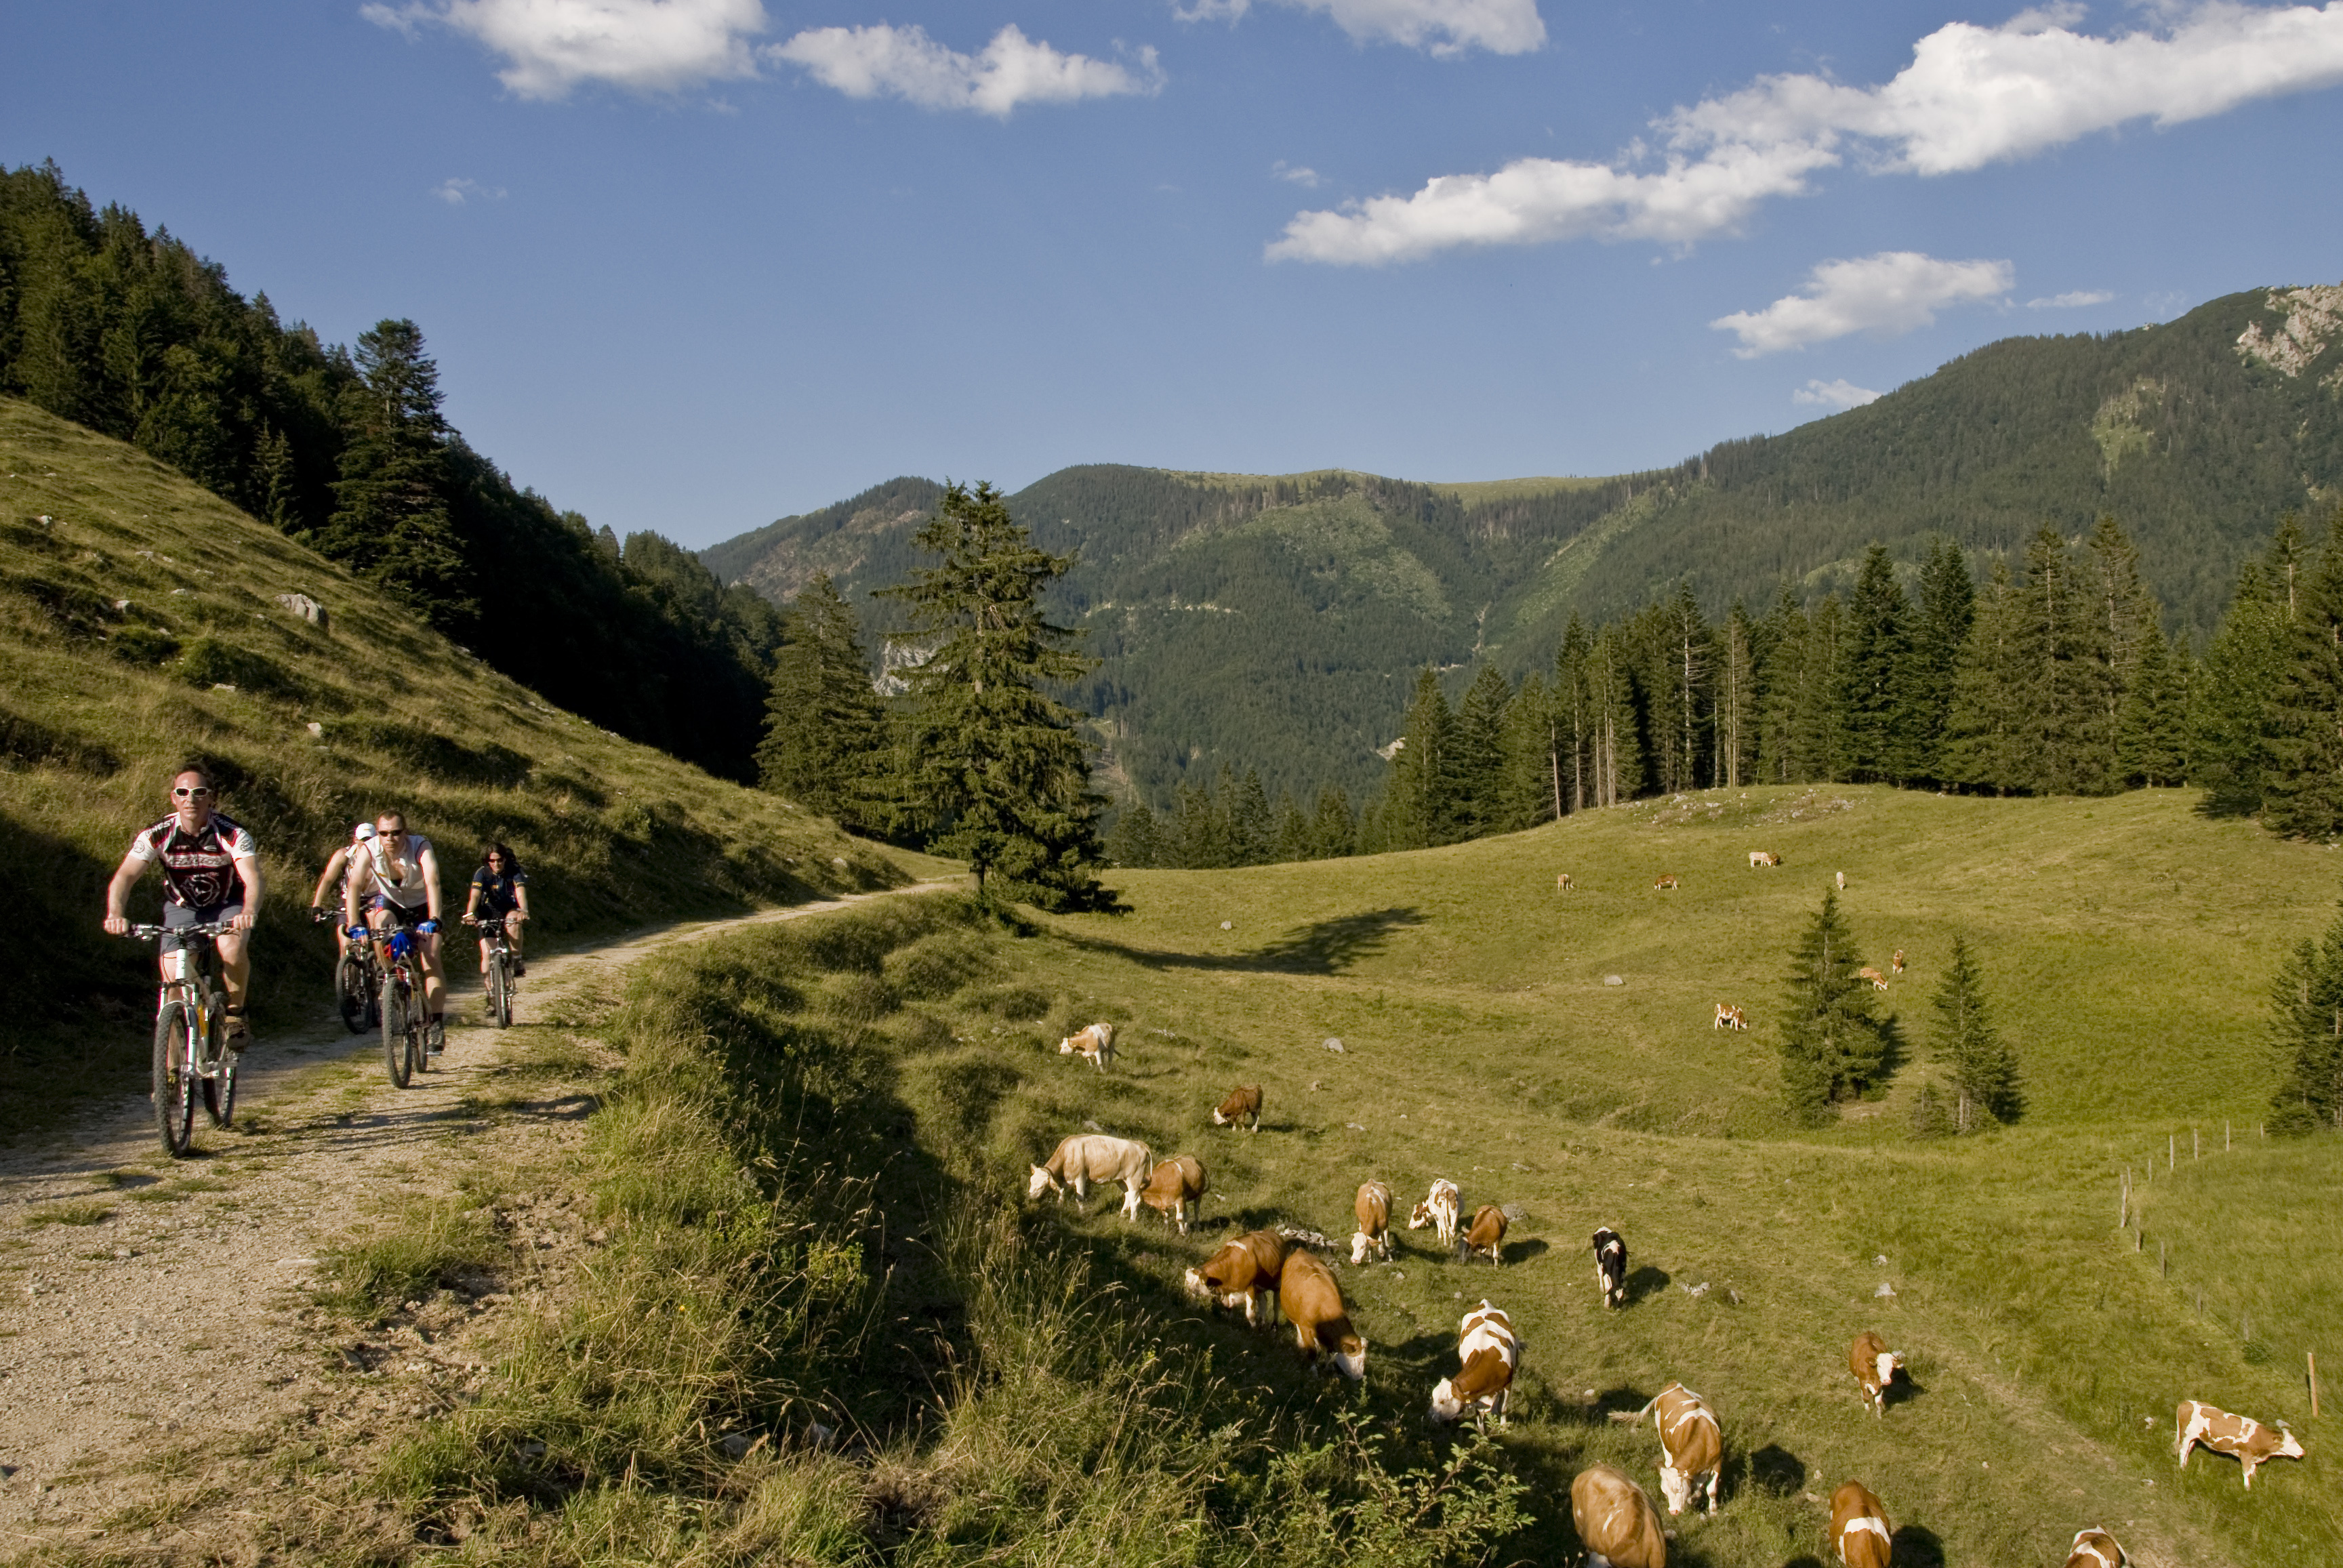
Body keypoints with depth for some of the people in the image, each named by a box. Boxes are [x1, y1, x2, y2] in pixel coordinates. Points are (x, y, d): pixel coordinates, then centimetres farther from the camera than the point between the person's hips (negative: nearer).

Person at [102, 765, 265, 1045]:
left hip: (227, 905, -2)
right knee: (174, 982, -12)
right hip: (182, 907, 2)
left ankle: (236, 1014, -6)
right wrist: (115, 915, -49)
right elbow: (125, 877, -29)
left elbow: (252, 878, -37)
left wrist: (249, 913, -59)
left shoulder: (232, 834, -25)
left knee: (232, 947, -33)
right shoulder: (158, 835, -20)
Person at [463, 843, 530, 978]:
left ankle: (517, 960, -23)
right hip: (489, 914, 1)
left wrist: (524, 910, -51)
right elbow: (475, 895, -29)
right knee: (487, 954, -14)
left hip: (510, 910, -1)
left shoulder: (515, 871, -16)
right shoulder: (482, 873, -15)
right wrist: (470, 914, -49)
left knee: (513, 921, -37)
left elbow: (521, 893, -30)